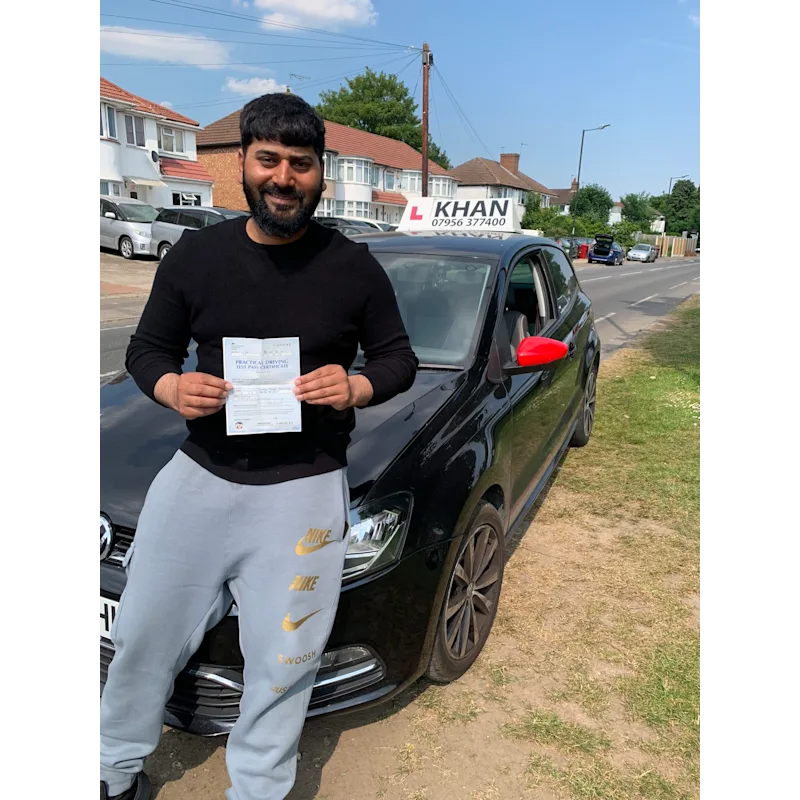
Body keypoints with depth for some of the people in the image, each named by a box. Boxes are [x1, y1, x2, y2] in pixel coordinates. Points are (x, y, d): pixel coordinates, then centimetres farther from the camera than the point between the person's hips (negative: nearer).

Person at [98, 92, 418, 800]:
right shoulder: (195, 255, 3)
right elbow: (147, 347, 10)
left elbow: (400, 357, 5)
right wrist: (170, 386, -13)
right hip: (198, 476, 3)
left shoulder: (354, 268, -2)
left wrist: (357, 388, -16)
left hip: (305, 491, -2)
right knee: (143, 636, 17)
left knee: (282, 663, 8)